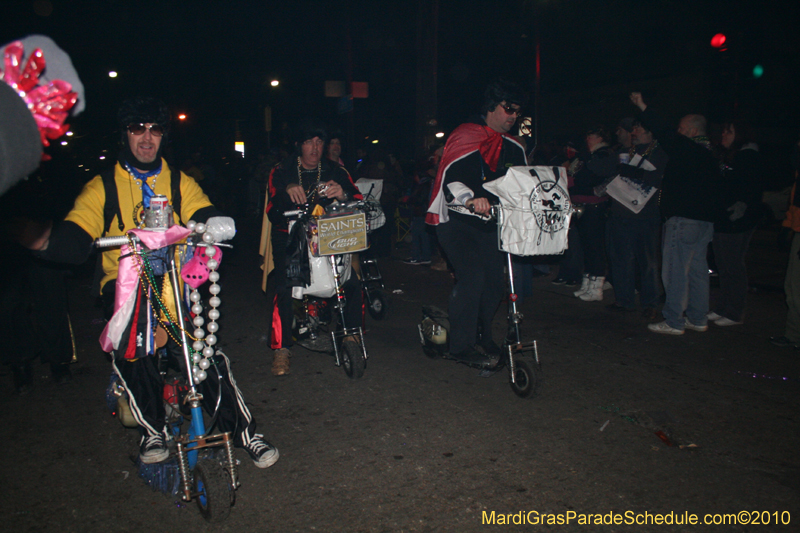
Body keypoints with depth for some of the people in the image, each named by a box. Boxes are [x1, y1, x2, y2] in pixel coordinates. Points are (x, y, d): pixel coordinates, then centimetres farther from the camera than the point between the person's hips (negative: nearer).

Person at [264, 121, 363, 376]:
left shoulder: (335, 171, 11)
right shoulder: (281, 171, 7)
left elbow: (358, 201, 0)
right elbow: (272, 212, -7)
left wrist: (343, 194, -24)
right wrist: (286, 192, -28)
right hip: (290, 235, -1)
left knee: (352, 278, -20)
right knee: (282, 285, -25)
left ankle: (351, 334, 1)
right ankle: (281, 347, -12)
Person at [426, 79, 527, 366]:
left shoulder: (513, 147, 15)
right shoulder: (465, 137, -9)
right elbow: (450, 176, -23)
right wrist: (471, 198, -42)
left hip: (487, 222, 7)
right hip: (456, 220, -7)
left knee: (495, 280, 3)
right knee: (472, 276, -18)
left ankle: (483, 337, 24)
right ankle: (462, 346, -7)